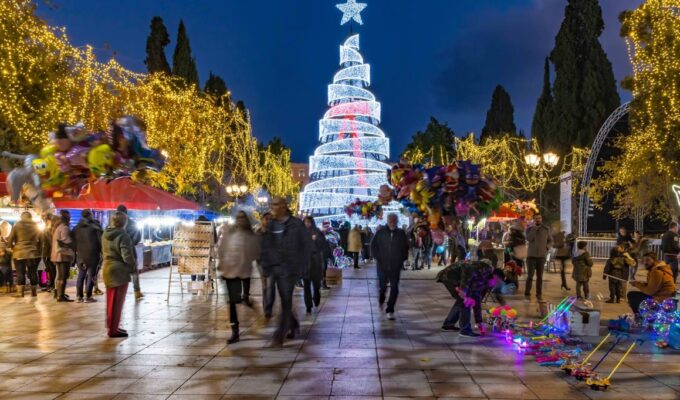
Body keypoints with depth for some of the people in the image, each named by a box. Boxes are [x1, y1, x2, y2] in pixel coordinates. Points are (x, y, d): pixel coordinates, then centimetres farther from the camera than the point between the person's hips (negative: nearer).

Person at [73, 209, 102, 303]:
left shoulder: (76, 228, 11)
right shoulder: (95, 226, -6)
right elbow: (100, 240, -8)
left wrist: (76, 252, 16)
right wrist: (102, 252, -1)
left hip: (80, 254, 5)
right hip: (92, 254, -5)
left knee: (81, 275, 11)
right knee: (91, 275, -2)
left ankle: (79, 296, 11)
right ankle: (88, 296, -4)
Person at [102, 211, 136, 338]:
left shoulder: (105, 234, 8)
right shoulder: (123, 235, -19)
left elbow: (103, 252, 14)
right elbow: (127, 256, -23)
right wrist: (133, 266, -7)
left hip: (107, 268, 8)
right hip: (119, 270, -8)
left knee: (111, 300, 18)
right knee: (117, 301, -1)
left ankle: (111, 326, 27)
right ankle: (113, 329, 4)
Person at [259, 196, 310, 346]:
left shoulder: (296, 224, -4)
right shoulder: (270, 226, 10)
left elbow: (306, 245, -4)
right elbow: (265, 246, 14)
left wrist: (301, 266, -9)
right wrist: (265, 263, 2)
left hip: (289, 268, -5)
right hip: (275, 267, 5)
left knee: (286, 301, -6)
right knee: (284, 300, 11)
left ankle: (281, 333, -3)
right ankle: (293, 325, 29)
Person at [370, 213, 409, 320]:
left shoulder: (401, 234, 1)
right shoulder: (380, 233, -1)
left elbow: (406, 247, 12)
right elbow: (373, 246, 6)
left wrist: (402, 259, 3)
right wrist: (377, 257, -2)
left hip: (396, 266, 0)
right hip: (382, 265, 0)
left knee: (394, 288, -3)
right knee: (382, 286, 7)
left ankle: (390, 310, 5)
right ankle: (381, 299, 40)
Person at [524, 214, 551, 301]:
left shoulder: (546, 229, 3)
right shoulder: (529, 229, -1)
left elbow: (550, 240, 15)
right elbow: (529, 239, -19)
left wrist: (547, 247, -5)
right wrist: (534, 227, -18)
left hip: (541, 256, 2)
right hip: (531, 256, -2)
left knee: (539, 277, 6)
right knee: (530, 276, -6)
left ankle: (539, 295, 13)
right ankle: (527, 295, 0)